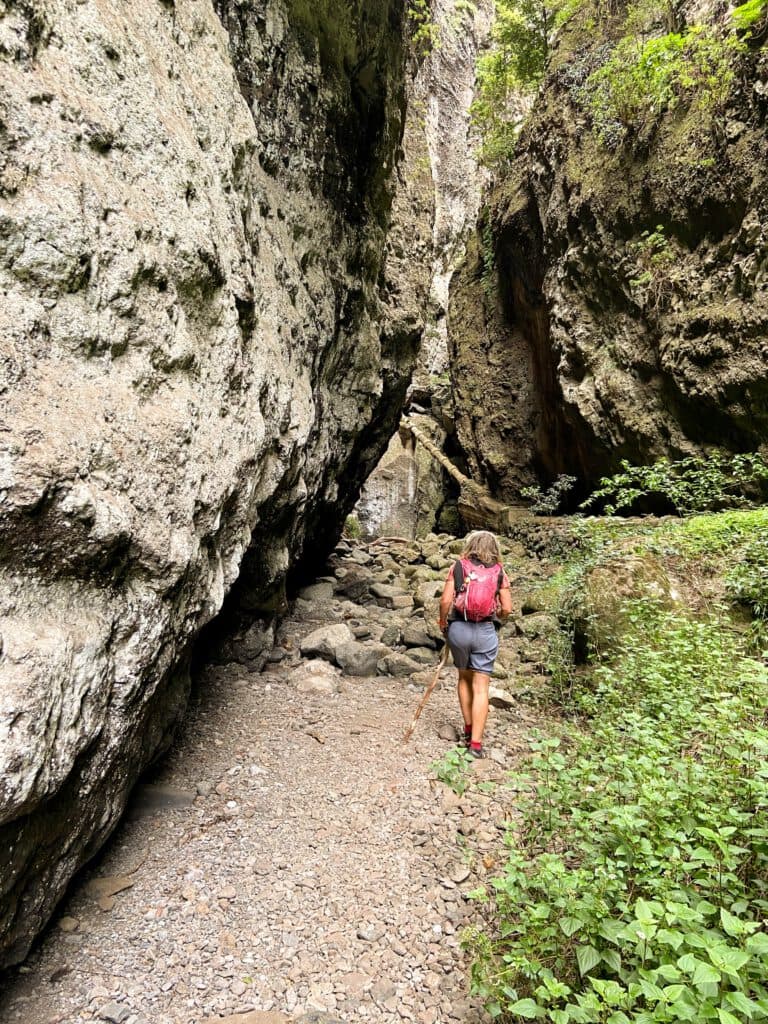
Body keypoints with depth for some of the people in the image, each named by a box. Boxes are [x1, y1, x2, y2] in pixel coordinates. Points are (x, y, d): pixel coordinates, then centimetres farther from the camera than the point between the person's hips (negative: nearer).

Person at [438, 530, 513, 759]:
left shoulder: (458, 566, 0)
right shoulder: (499, 571, 2)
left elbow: (446, 600, -7)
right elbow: (506, 608, -1)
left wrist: (443, 622, 9)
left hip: (459, 628, 1)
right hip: (486, 631, -1)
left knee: (464, 678, 21)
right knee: (481, 687, 4)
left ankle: (468, 731, 29)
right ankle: (476, 742, 3)